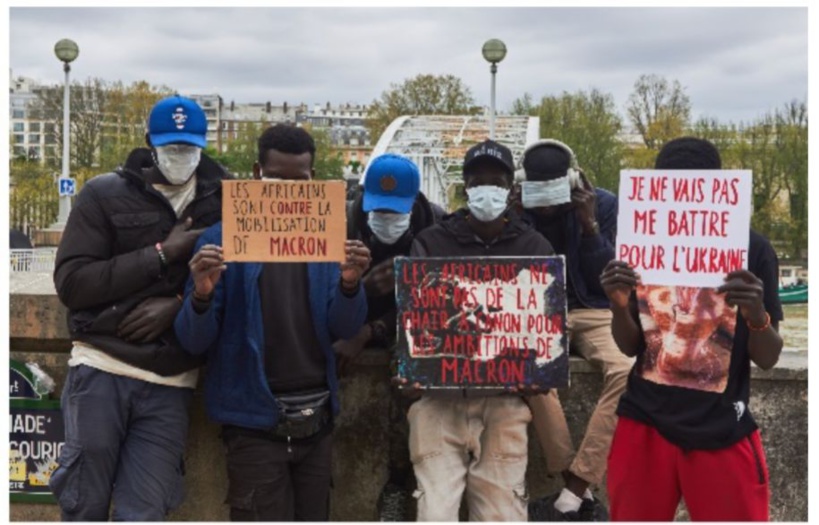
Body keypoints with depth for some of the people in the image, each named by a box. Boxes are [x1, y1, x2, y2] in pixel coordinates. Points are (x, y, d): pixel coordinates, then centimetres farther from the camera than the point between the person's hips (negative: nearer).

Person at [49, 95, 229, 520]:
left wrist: (179, 305, -14)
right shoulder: (105, 193, 1)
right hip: (101, 371, 0)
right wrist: (161, 254, -11)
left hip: (170, 383, 1)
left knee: (143, 514, 2)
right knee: (85, 508, 7)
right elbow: (71, 282, -6)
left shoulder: (223, 202, 5)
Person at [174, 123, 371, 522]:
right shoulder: (223, 239, -5)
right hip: (255, 422, -4)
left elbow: (344, 329, 1)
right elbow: (193, 342, -6)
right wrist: (201, 296, -27)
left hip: (316, 420, 4)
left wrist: (350, 284, -19)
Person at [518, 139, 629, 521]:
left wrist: (589, 225, -17)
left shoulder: (604, 203, -2)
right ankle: (581, 493, -21)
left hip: (594, 311, 0)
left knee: (627, 371, -33)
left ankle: (573, 491, -26)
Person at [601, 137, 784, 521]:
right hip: (646, 423, 2)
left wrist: (756, 314, -23)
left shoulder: (752, 249, -6)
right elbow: (630, 347, 5)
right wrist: (619, 305, -14)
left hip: (723, 432, -2)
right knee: (633, 517, 11)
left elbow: (768, 358, -3)